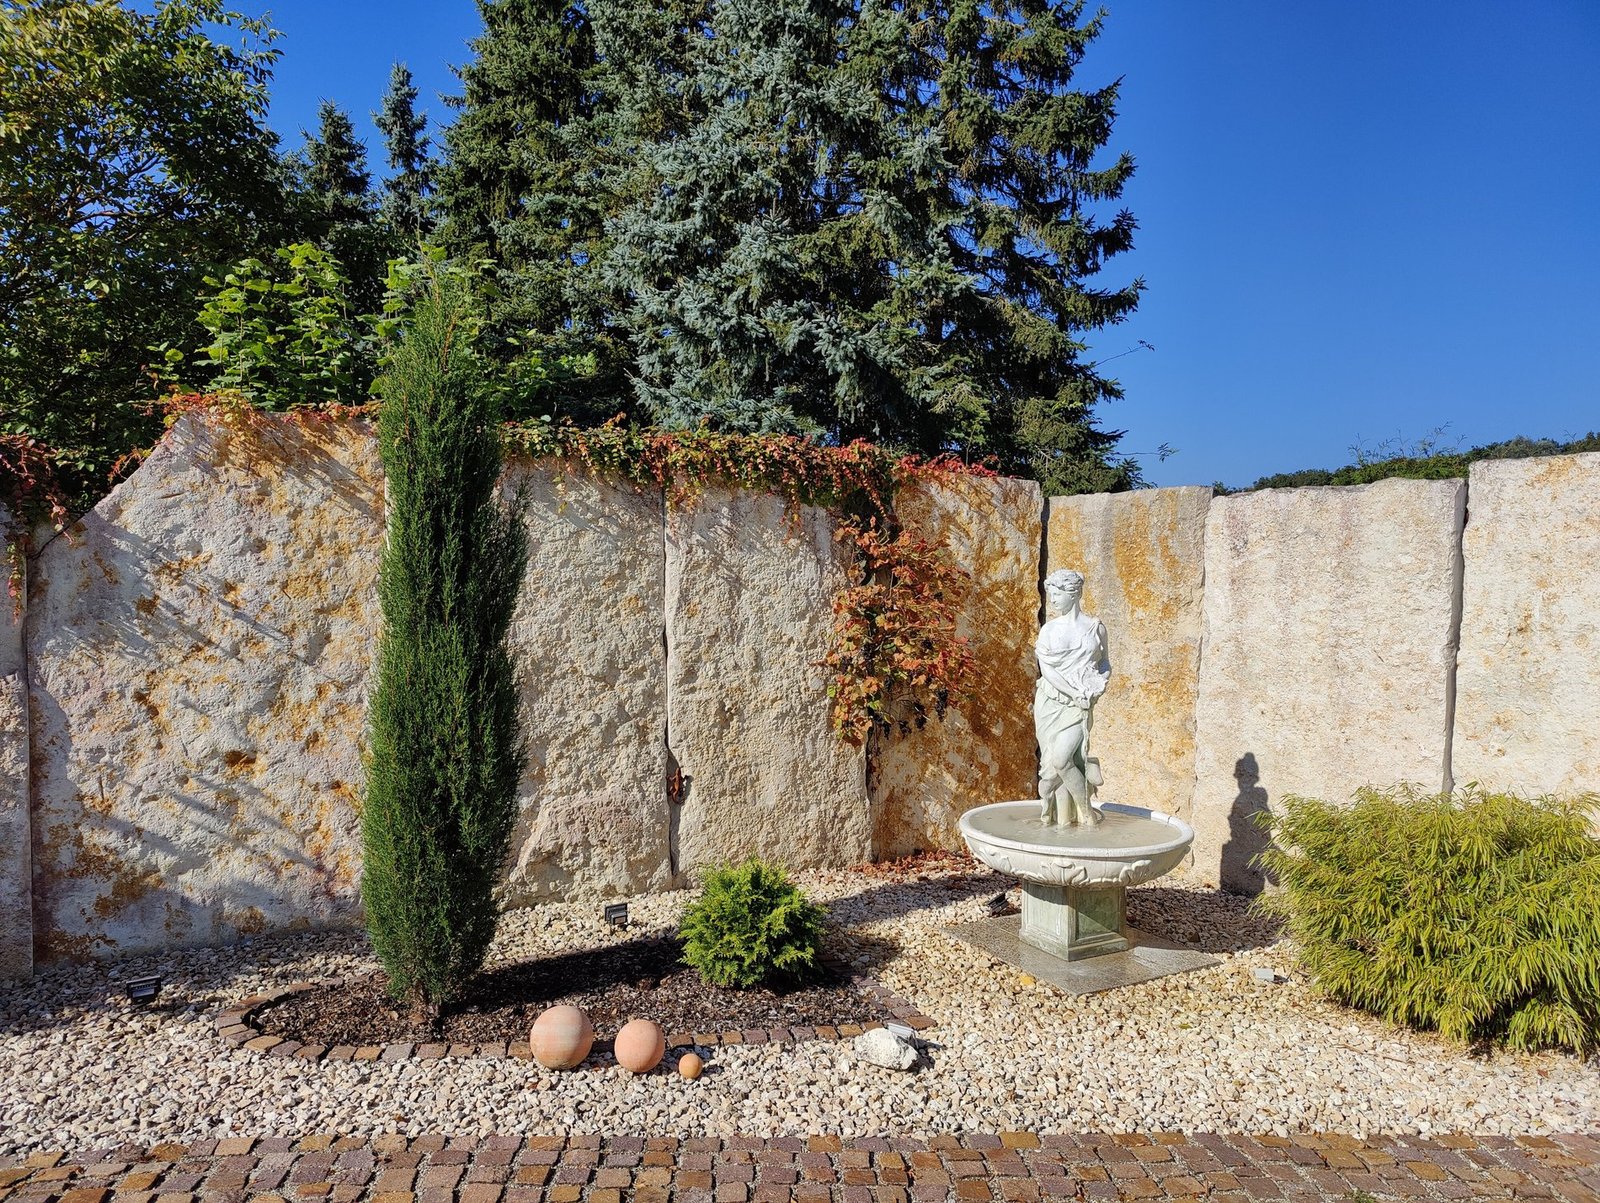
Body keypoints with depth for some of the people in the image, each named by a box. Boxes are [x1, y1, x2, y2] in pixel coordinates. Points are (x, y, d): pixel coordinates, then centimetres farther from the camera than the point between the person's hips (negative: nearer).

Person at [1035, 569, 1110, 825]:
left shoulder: (1095, 627, 5)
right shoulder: (1048, 629, 6)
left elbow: (1105, 664, 14)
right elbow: (1046, 669, -3)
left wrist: (1098, 686, -7)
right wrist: (1077, 694, -12)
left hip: (1079, 708, -2)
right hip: (1051, 704, 2)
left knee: (1061, 759, -18)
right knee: (1052, 762, -1)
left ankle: (1086, 811, 0)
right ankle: (1057, 816, 10)